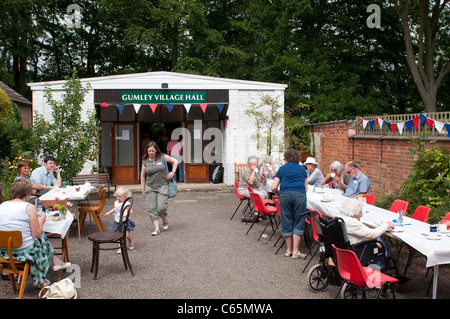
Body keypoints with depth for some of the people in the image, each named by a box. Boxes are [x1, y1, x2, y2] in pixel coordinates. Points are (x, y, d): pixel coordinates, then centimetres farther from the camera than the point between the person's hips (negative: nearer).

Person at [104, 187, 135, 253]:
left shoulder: (126, 204, -14)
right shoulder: (116, 203, 7)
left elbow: (130, 211, -22)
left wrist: (124, 215, -36)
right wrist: (109, 212, 24)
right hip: (117, 222, 5)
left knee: (127, 235, -2)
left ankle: (131, 243, 29)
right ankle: (120, 247, 8)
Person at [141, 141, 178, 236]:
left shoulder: (163, 157, -1)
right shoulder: (145, 162, 3)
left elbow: (175, 161, 11)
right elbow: (143, 176, 11)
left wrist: (172, 172, -1)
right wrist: (143, 190, 10)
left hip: (162, 186, -2)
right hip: (150, 187, 2)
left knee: (161, 207, -10)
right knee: (152, 208, -3)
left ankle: (165, 221, 19)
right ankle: (156, 228, 3)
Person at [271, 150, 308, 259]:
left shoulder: (282, 169, 16)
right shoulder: (302, 168, 20)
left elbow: (274, 188, 9)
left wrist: (278, 193, 28)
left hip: (285, 194, 0)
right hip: (300, 195, 0)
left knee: (287, 223, 9)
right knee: (298, 223, 4)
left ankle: (289, 250, 16)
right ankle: (296, 251, 0)